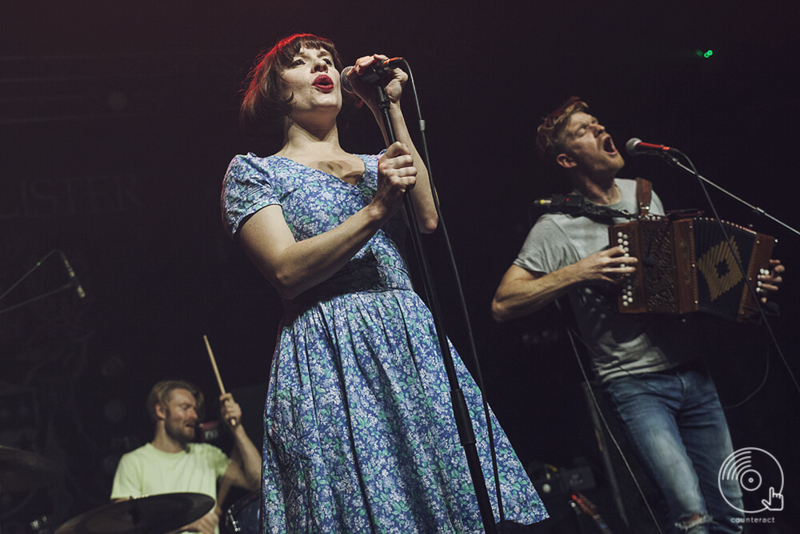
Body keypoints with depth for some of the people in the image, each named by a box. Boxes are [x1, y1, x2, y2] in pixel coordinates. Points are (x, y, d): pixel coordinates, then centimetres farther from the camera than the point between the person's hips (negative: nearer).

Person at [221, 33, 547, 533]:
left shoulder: (380, 166, 21)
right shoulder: (254, 171, 8)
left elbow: (427, 219, -1)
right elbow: (287, 272, -7)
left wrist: (390, 111, 2)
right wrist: (374, 210, -15)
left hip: (416, 344, 5)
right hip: (329, 357, -4)